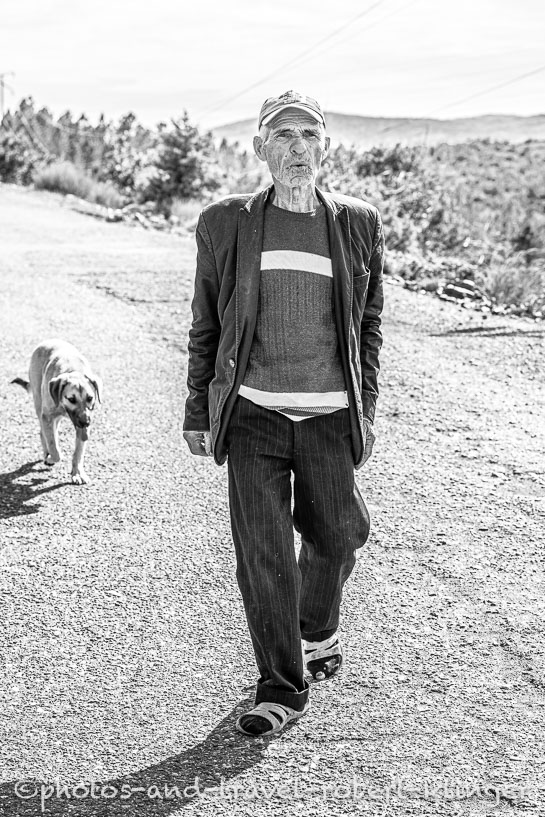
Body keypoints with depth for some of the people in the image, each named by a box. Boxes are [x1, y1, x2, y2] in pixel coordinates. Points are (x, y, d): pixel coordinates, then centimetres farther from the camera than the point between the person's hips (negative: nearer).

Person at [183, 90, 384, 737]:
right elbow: (205, 326, 9)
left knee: (336, 536, 13)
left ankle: (317, 630, 45)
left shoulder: (358, 224, 4)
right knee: (262, 552, -4)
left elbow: (368, 324, 12)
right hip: (252, 414, -1)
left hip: (329, 416, 1)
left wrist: (365, 412, 9)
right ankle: (281, 686, 11)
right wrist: (197, 413, 8)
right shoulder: (225, 224, 2)